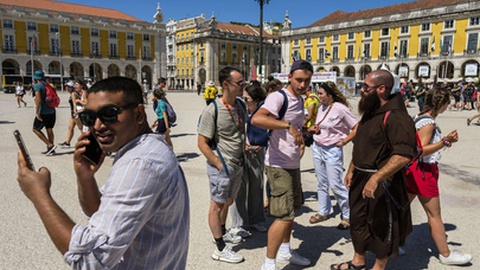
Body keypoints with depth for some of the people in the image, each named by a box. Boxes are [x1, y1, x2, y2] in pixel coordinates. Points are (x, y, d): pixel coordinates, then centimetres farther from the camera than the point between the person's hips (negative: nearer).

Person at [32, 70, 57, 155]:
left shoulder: (37, 86, -10)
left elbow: (39, 100, -20)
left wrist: (36, 112, -17)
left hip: (43, 112, -7)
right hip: (51, 111, 7)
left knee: (36, 129, 7)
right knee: (49, 129, 13)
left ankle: (50, 145, -3)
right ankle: (51, 150, 16)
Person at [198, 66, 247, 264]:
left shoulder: (241, 105, 4)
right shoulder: (213, 109, -18)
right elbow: (202, 143, -17)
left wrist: (245, 144, 8)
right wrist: (220, 165, -18)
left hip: (238, 164, 8)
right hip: (221, 166, -8)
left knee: (228, 201, 23)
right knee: (217, 205, 6)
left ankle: (222, 232, 45)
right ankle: (220, 248, 18)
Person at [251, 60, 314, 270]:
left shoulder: (299, 100, 12)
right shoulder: (278, 97, -18)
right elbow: (256, 119, -38)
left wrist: (306, 131, 14)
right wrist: (288, 125, -43)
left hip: (293, 164, 10)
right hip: (278, 165, -10)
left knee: (292, 209, 20)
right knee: (285, 216, -8)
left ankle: (285, 252, 38)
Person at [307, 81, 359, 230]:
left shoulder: (340, 109, -15)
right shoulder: (321, 108, 6)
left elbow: (357, 127, -14)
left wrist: (344, 141, -13)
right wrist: (313, 128, 0)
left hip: (332, 150, -7)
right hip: (317, 148, 7)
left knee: (335, 185, -4)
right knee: (321, 183, 14)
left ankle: (348, 216, 12)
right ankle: (324, 212, 29)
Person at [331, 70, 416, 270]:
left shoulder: (396, 117, -21)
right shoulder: (369, 113, 9)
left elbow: (404, 154, -31)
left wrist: (375, 178, -35)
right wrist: (351, 171, 18)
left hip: (382, 182, -9)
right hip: (361, 178, 9)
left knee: (382, 226, 10)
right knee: (358, 220, 19)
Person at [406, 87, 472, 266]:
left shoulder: (419, 117, 9)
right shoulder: (428, 122, -19)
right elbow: (421, 150, -24)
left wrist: (443, 141, 20)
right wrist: (445, 142, -33)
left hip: (413, 169, 9)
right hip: (423, 171, -9)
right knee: (434, 215, 4)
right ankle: (446, 255, 19)